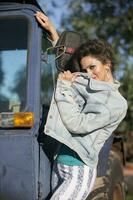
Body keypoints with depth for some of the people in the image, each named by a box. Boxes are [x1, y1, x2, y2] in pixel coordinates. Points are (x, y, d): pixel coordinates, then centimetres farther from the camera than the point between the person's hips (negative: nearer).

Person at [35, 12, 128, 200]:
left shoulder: (118, 103, -10)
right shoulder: (87, 87, 11)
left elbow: (76, 124, -18)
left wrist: (65, 87, -9)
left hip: (79, 172, -7)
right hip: (58, 165, 7)